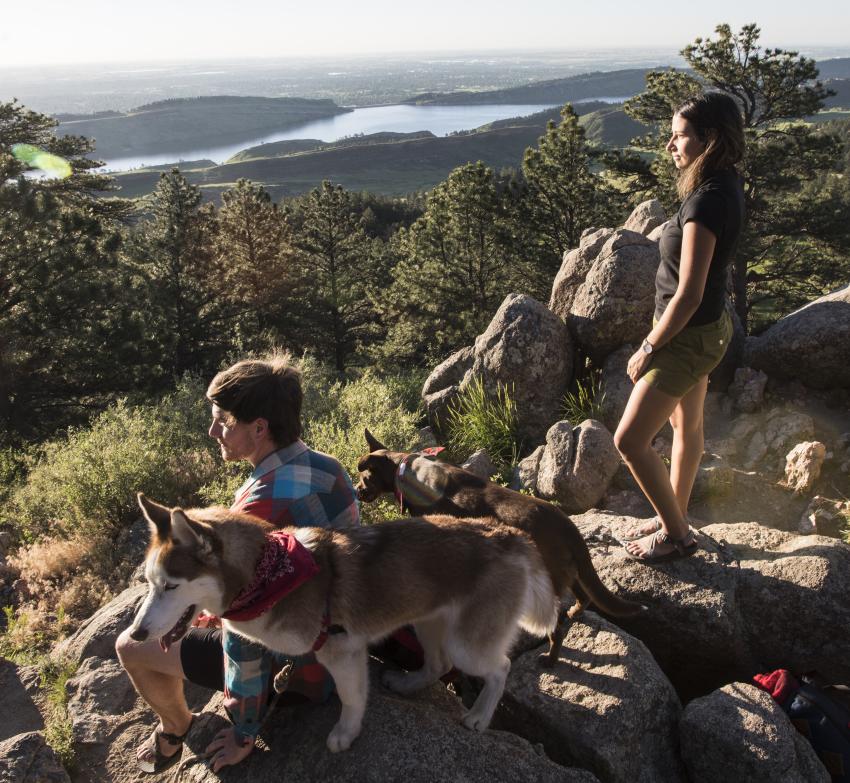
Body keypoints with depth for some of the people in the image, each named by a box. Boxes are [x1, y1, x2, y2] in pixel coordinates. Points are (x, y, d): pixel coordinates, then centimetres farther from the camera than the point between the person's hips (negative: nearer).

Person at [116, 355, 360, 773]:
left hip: (293, 662, -8)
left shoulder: (258, 508, -33)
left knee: (130, 646, 6)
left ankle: (177, 729, 32)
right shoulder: (329, 468, -7)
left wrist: (244, 732, -11)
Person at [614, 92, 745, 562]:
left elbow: (689, 294, -27)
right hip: (707, 327, 10)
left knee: (629, 440, -2)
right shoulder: (727, 187, 3)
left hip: (688, 337, -10)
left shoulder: (706, 202, -27)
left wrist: (649, 349, -16)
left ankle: (677, 535, 15)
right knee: (686, 427, 21)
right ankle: (675, 519, 39)